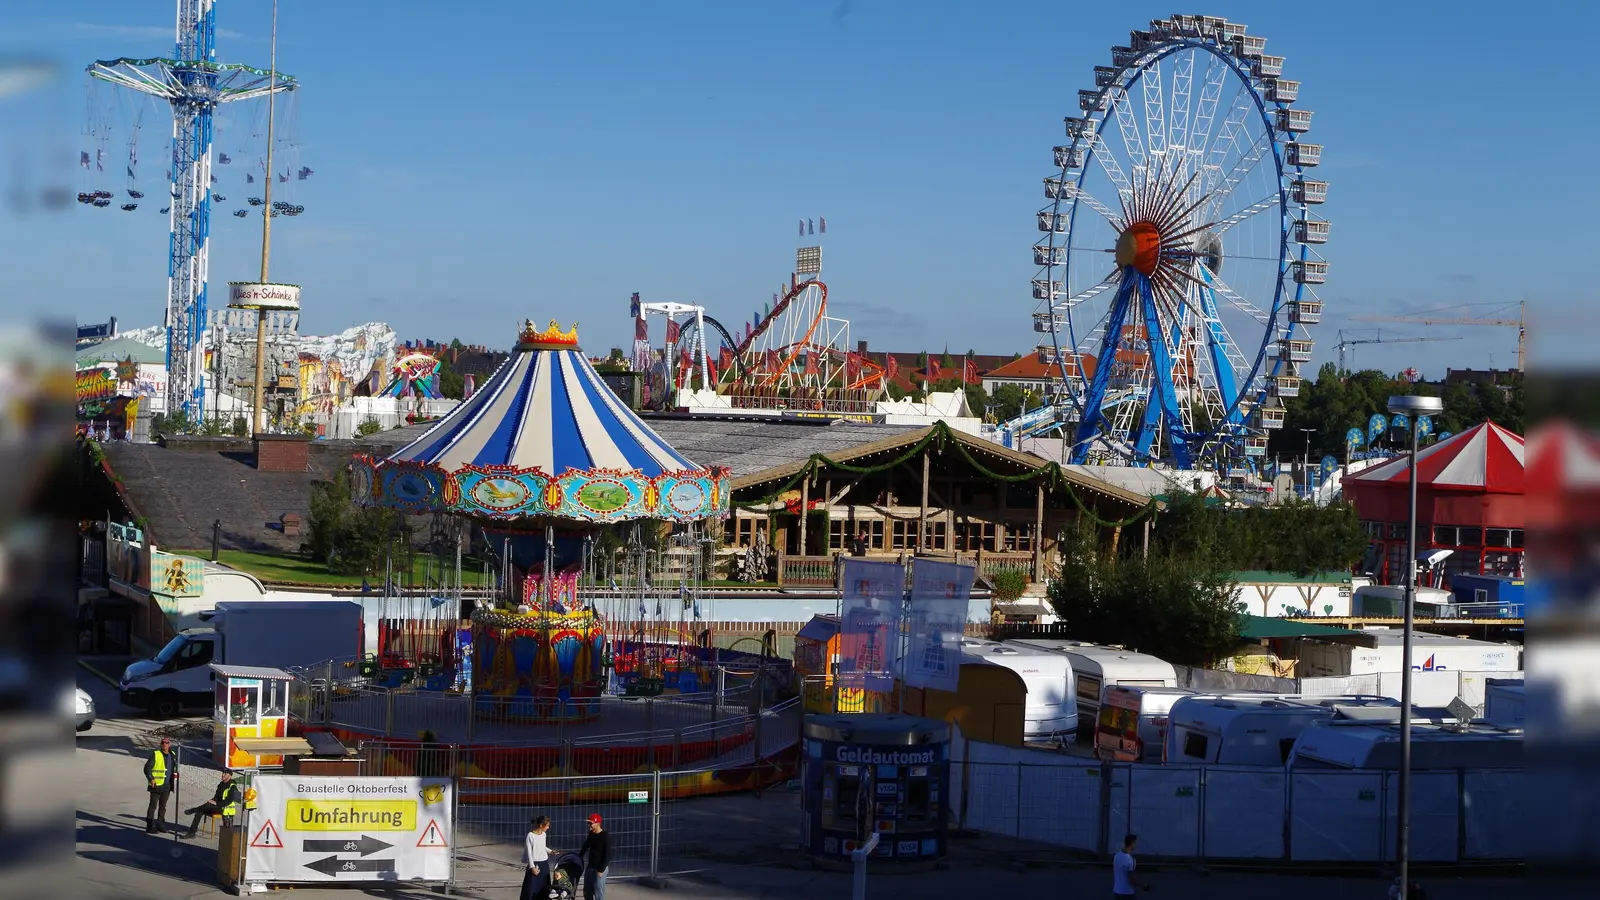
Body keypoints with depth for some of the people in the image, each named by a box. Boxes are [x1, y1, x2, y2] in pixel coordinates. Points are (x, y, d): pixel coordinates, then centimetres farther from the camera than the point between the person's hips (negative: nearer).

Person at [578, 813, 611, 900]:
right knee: (587, 892, 15)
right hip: (590, 866, 8)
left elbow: (607, 854, -19)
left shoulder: (605, 836, -17)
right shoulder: (591, 834, 4)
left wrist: (601, 870, -20)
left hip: (600, 868, -8)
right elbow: (585, 847, 21)